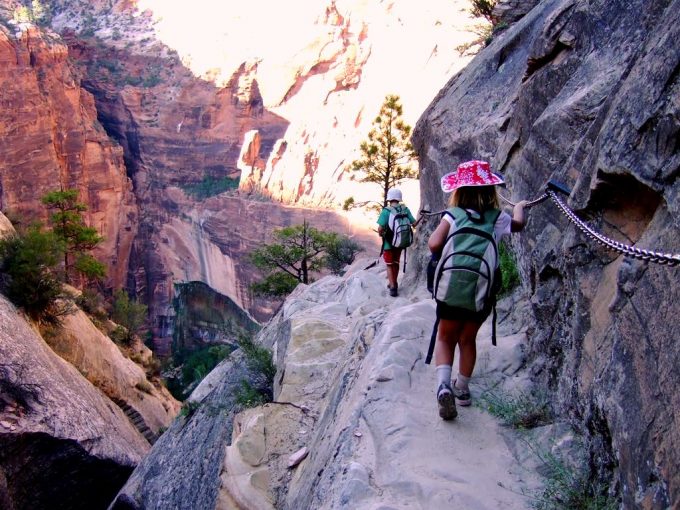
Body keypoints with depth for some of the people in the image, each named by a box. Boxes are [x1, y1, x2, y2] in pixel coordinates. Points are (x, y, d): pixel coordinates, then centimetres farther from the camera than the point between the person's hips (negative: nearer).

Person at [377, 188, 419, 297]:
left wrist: (381, 234, -3)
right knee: (396, 262, 22)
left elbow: (380, 228, -24)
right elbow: (414, 223, -3)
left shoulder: (386, 211, -19)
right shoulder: (405, 209, -6)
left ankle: (392, 287, 0)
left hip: (388, 243, -4)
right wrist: (420, 217, 15)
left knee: (389, 265, 9)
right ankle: (394, 283, 36)